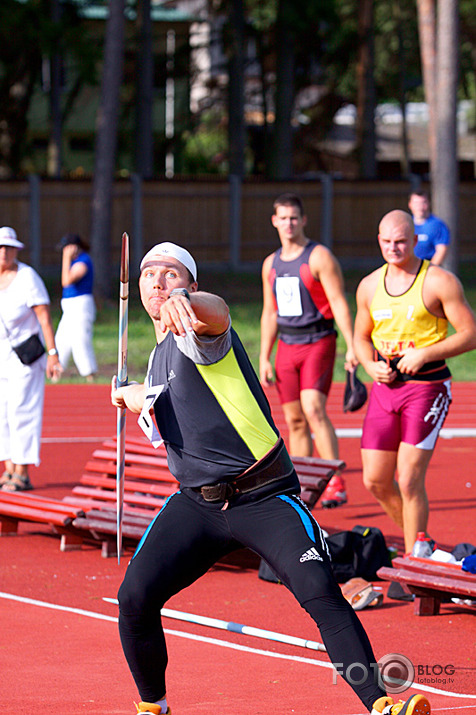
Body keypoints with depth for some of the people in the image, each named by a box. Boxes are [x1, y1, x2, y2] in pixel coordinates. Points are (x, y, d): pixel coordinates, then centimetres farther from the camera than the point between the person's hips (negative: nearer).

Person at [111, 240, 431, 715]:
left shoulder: (195, 331, -10)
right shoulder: (159, 355, 14)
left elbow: (215, 313, -39)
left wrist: (183, 301, -61)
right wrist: (130, 397, 19)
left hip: (265, 499, -7)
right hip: (196, 503, 7)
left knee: (320, 592, -24)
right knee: (134, 599, -9)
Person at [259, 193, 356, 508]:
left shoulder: (320, 257, -6)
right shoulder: (271, 264, 13)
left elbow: (339, 303, -11)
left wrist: (352, 347, -20)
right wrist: (264, 359, 14)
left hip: (318, 343, -6)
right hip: (287, 346, 6)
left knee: (314, 410, -21)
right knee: (295, 420, 5)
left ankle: (336, 485, -21)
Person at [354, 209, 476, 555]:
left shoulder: (439, 281, -7)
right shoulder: (369, 286, 10)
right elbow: (361, 337, 22)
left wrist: (424, 354, -18)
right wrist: (371, 365, 0)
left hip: (427, 387, -6)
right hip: (384, 387, 6)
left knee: (409, 480, -11)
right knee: (375, 481, 5)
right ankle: (415, 538, 29)